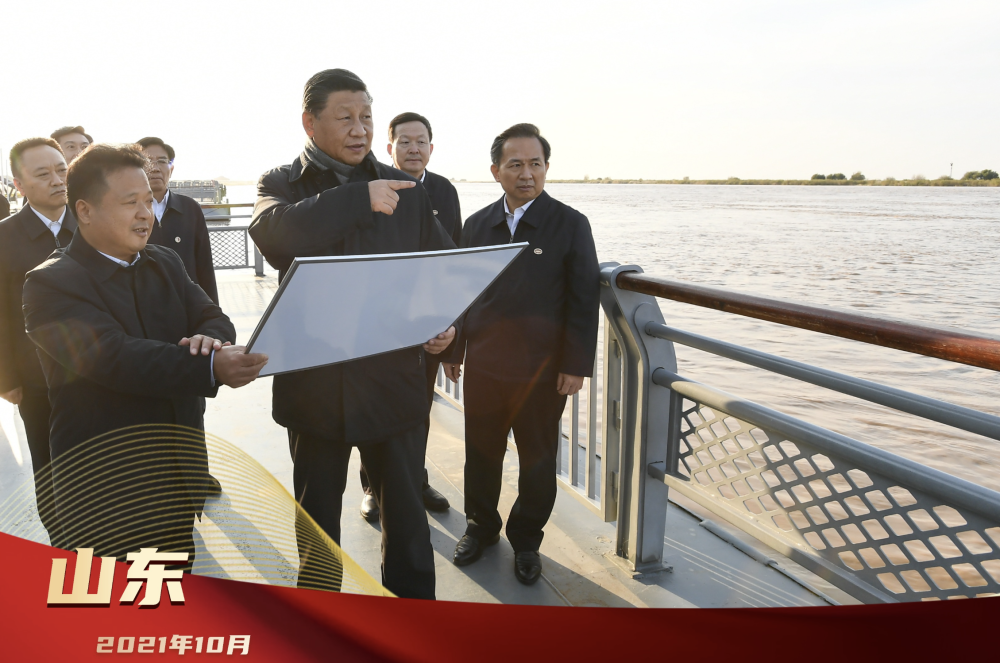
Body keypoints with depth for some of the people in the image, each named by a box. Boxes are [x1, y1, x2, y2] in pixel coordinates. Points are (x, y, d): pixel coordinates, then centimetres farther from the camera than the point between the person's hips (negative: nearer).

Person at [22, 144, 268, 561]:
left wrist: (210, 339, -22)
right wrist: (211, 367, -35)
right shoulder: (50, 284, -8)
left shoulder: (166, 264, 14)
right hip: (104, 481, -5)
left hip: (181, 467, 6)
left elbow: (213, 319, 4)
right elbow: (115, 357, -22)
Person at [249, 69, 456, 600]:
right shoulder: (281, 184, 0)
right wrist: (359, 199, -24)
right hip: (315, 382, 0)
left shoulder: (404, 190, 6)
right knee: (316, 518, 19)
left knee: (406, 513, 11)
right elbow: (272, 232, -23)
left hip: (394, 380, 1)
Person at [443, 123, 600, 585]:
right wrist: (453, 350, 9)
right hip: (482, 365, 3)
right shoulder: (477, 224, 7)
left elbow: (583, 301, -6)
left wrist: (576, 365, -10)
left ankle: (526, 540, 32)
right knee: (481, 454, 14)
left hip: (541, 370, -2)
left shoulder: (570, 225, -4)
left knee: (537, 461, 11)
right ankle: (481, 526, 37)